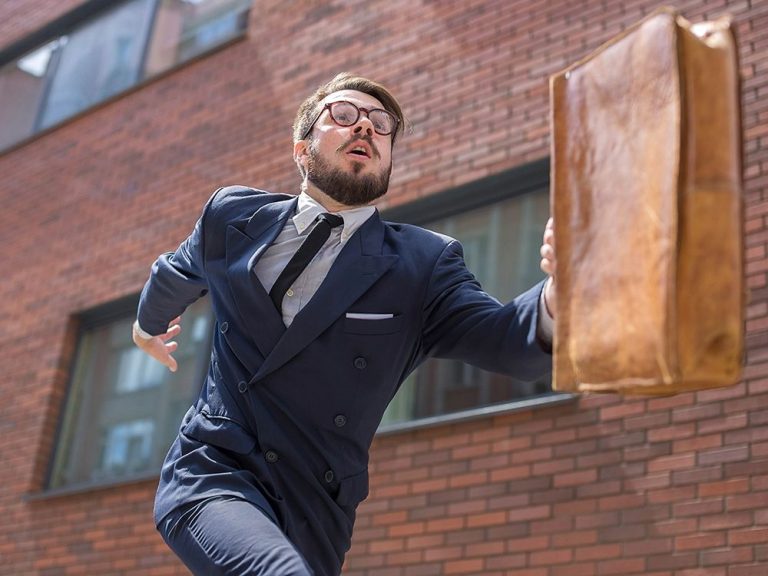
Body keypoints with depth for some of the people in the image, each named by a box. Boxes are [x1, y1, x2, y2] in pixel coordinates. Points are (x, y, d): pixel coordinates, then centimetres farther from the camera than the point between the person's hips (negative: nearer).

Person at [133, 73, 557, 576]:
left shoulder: (423, 264, -1)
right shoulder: (235, 216, 5)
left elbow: (500, 336, -19)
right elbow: (174, 276, 27)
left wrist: (555, 298, -41)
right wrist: (150, 324, 46)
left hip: (311, 513, 1)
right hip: (210, 474, -1)